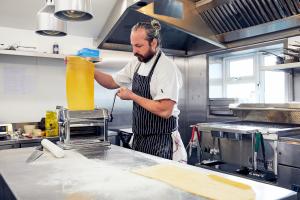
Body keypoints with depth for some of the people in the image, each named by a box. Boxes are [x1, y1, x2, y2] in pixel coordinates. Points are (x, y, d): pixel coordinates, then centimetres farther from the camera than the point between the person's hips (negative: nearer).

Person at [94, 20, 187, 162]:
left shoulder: (167, 68, -18)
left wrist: (132, 96, -16)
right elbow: (113, 82, 16)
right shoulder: (136, 64, 6)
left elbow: (165, 111, -25)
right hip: (139, 140, 7)